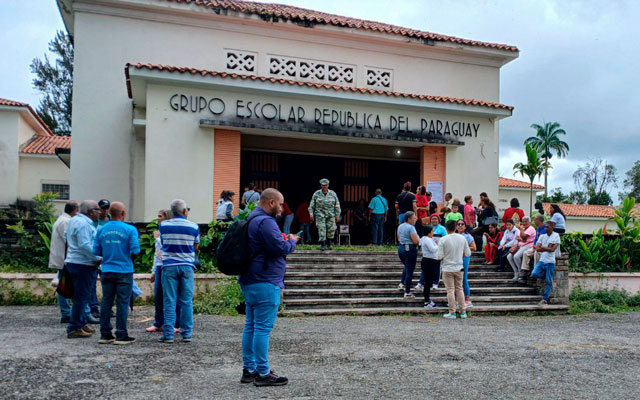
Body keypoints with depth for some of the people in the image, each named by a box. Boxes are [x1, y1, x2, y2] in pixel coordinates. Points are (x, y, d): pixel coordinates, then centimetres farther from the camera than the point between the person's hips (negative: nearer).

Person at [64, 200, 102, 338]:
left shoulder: (74, 220, 16)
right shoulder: (84, 224, -18)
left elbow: (66, 237, 26)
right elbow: (84, 245, -25)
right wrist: (98, 258, -17)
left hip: (73, 262, 11)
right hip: (83, 265, -11)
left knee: (81, 296, 18)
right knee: (81, 297, -5)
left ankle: (81, 323, 28)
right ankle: (74, 328, -1)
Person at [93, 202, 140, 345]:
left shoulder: (101, 230, 5)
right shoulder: (130, 229, -9)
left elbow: (96, 251, 6)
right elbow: (135, 252, -13)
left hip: (107, 271, 5)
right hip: (124, 271, -4)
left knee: (106, 302, 10)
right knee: (122, 303, 1)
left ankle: (105, 334, 16)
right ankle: (121, 335, 5)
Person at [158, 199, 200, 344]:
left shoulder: (163, 225, 2)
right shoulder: (194, 227, 0)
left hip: (169, 266, 0)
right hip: (187, 265, 0)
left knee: (169, 302, 2)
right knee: (187, 301, 5)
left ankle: (168, 334, 2)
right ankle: (187, 334, 9)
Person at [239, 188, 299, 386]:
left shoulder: (253, 219, 18)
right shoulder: (265, 221, -17)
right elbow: (280, 247, -22)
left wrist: (285, 240, 15)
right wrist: (292, 241, -3)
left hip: (250, 281, 11)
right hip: (265, 283, -11)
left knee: (251, 326, 14)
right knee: (263, 328, -5)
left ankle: (248, 370, 22)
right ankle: (262, 374, 2)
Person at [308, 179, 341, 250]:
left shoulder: (333, 194, 2)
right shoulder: (316, 194, -1)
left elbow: (337, 205, 6)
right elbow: (312, 205, 3)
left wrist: (337, 215, 4)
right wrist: (311, 214, -2)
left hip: (330, 215, 1)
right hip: (320, 215, -1)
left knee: (331, 229, 1)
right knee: (321, 229, -7)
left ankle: (328, 242, 26)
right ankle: (322, 245, 0)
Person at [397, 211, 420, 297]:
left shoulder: (400, 226, 11)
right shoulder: (411, 227, -16)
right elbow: (416, 241, -21)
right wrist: (420, 239, -1)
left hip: (400, 248, 8)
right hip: (410, 249, -8)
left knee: (407, 267, 29)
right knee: (410, 271, 0)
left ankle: (402, 283, 20)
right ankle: (407, 292, 4)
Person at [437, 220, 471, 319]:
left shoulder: (443, 240, -13)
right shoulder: (462, 238, -1)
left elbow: (439, 256, -14)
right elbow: (468, 254, 5)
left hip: (447, 269, -3)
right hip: (459, 268, 3)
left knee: (450, 290, 2)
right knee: (459, 289, 14)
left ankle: (452, 312, 5)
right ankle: (463, 312, 17)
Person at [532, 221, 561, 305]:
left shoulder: (556, 236, -1)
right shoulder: (542, 236, 11)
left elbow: (553, 249, -11)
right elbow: (537, 249, 2)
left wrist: (543, 247, -3)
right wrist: (548, 248, -8)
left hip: (550, 262, -4)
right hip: (541, 260, 4)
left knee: (548, 282, 0)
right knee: (534, 274, -17)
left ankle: (545, 299, 9)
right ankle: (546, 276, 12)